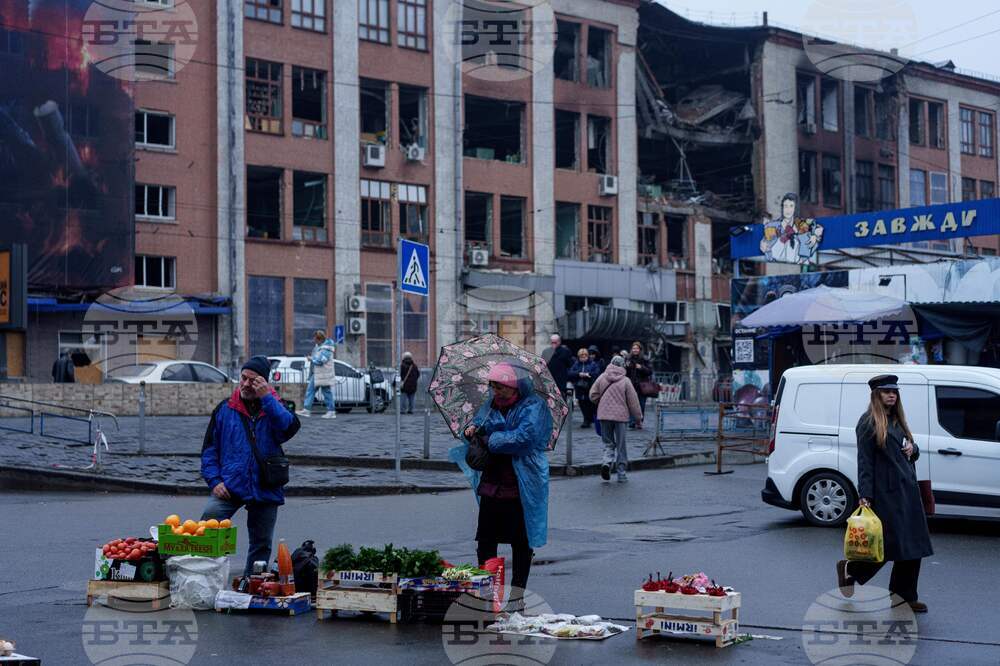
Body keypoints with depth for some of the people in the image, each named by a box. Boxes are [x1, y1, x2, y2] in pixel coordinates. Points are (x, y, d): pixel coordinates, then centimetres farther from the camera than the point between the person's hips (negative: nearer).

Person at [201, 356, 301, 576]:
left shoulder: (273, 408, 5)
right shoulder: (225, 409, 7)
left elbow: (290, 428, -18)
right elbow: (209, 449, 8)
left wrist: (266, 398, -19)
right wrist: (214, 480, -5)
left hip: (265, 489, 1)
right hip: (230, 485, -1)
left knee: (262, 544, 10)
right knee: (209, 519, -27)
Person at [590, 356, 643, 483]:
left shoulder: (602, 378, -1)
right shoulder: (625, 381, -6)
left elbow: (593, 395, 1)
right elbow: (633, 401, -2)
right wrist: (638, 417, 7)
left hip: (604, 415, 2)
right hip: (620, 415, -2)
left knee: (608, 443, 13)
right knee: (621, 445, 7)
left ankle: (607, 462, -15)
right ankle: (621, 473, 9)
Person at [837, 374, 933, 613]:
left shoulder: (897, 421, 18)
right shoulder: (869, 423, -6)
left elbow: (912, 452, 28)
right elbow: (864, 461, -11)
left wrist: (912, 448, 3)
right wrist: (865, 495, -17)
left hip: (908, 489, 8)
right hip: (885, 492, -8)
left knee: (912, 546, 6)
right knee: (891, 541, -8)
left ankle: (906, 596, 15)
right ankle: (850, 569, 15)